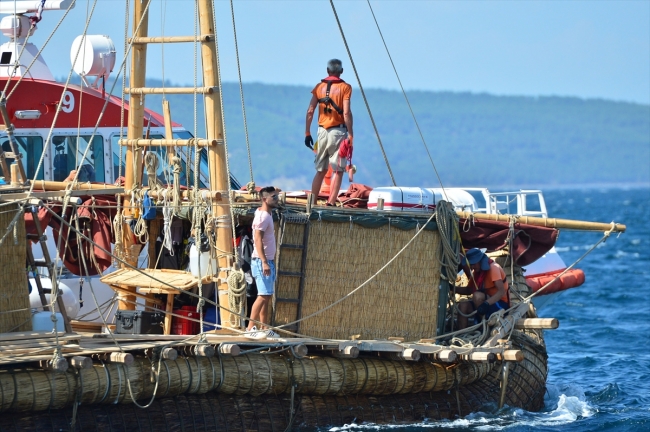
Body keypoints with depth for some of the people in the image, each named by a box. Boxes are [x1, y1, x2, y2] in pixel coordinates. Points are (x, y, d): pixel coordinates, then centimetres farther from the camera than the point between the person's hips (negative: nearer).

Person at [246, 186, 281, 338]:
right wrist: (264, 262, -28)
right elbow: (258, 240, -22)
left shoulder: (267, 215, 16)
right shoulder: (262, 217, -14)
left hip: (268, 261, 10)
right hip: (261, 261, -10)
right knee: (263, 295, -14)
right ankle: (250, 328, -16)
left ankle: (264, 329, 13)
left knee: (267, 296, 10)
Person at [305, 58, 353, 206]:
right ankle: (331, 202, -9)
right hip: (338, 131, -4)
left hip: (322, 131, 4)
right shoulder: (345, 87, -3)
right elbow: (346, 113, -12)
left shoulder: (319, 87, 8)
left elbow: (310, 111, 5)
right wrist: (350, 134, -8)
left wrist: (307, 133, 10)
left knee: (320, 170, 13)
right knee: (338, 169, 0)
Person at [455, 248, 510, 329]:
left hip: (501, 305, -8)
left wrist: (487, 304, -41)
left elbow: (502, 292, -27)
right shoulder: (476, 272, 7)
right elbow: (468, 290, 12)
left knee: (477, 295, -30)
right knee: (463, 306, -10)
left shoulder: (493, 268, -17)